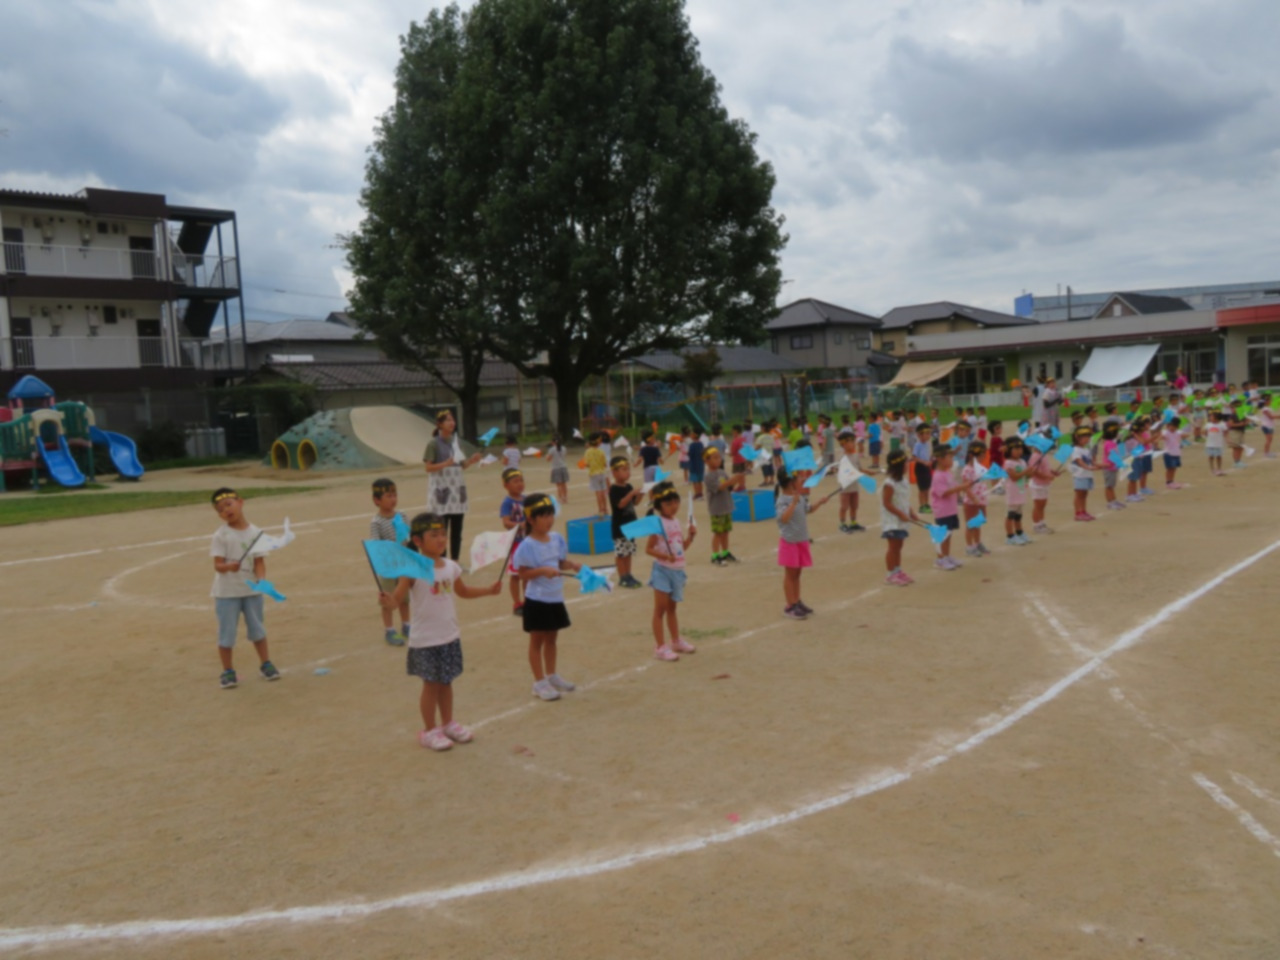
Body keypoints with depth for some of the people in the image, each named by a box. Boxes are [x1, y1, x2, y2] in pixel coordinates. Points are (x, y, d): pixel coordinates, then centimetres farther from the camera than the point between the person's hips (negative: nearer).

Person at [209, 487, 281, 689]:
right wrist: (228, 567, -37)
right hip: (227, 592, -2)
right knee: (226, 632, 3)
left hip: (252, 590, 2)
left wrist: (261, 579, -19)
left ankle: (265, 662, 30)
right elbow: (218, 565, -15)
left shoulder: (255, 533, -1)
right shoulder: (221, 536, -9)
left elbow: (259, 561, -1)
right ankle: (228, 671, 16)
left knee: (257, 628, 15)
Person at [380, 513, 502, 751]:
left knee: (446, 682, 17)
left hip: (450, 637, 6)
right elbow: (398, 597, -22)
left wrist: (489, 590, 12)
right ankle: (429, 730, 20)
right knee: (431, 684, 4)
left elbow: (463, 591, 19)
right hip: (425, 640, -6)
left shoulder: (451, 567, 2)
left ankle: (448, 723, 33)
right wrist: (390, 603, -44)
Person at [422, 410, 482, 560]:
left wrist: (471, 461, -4)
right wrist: (445, 464, -25)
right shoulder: (434, 444, -9)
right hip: (441, 488, -6)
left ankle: (454, 562, 17)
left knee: (457, 529, 8)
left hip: (457, 487, 6)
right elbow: (428, 467, -11)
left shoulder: (457, 442, 9)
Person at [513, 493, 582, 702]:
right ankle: (539, 682, 14)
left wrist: (572, 565, -7)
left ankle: (552, 676, 33)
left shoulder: (557, 539, 2)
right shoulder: (527, 546, -17)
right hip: (537, 600, -6)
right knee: (537, 640, 5)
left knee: (551, 638, 19)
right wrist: (543, 570, -29)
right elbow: (523, 573, -16)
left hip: (555, 598, 6)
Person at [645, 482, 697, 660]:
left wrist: (691, 535, -1)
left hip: (677, 570, 7)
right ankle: (660, 647, 0)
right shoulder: (658, 523, -15)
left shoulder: (676, 521, 8)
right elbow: (648, 549, -17)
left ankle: (676, 641, 32)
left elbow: (683, 546, 16)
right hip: (663, 570, -7)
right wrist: (665, 556, -30)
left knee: (672, 607, 20)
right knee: (660, 609, -3)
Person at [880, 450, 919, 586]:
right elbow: (887, 503, -21)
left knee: (898, 546, 15)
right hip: (892, 521, -8)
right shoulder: (889, 484, -20)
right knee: (892, 547, -2)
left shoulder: (903, 481, 8)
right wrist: (901, 514, -23)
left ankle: (898, 571, 24)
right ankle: (890, 574, 6)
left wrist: (911, 513, 6)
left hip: (901, 521, 8)